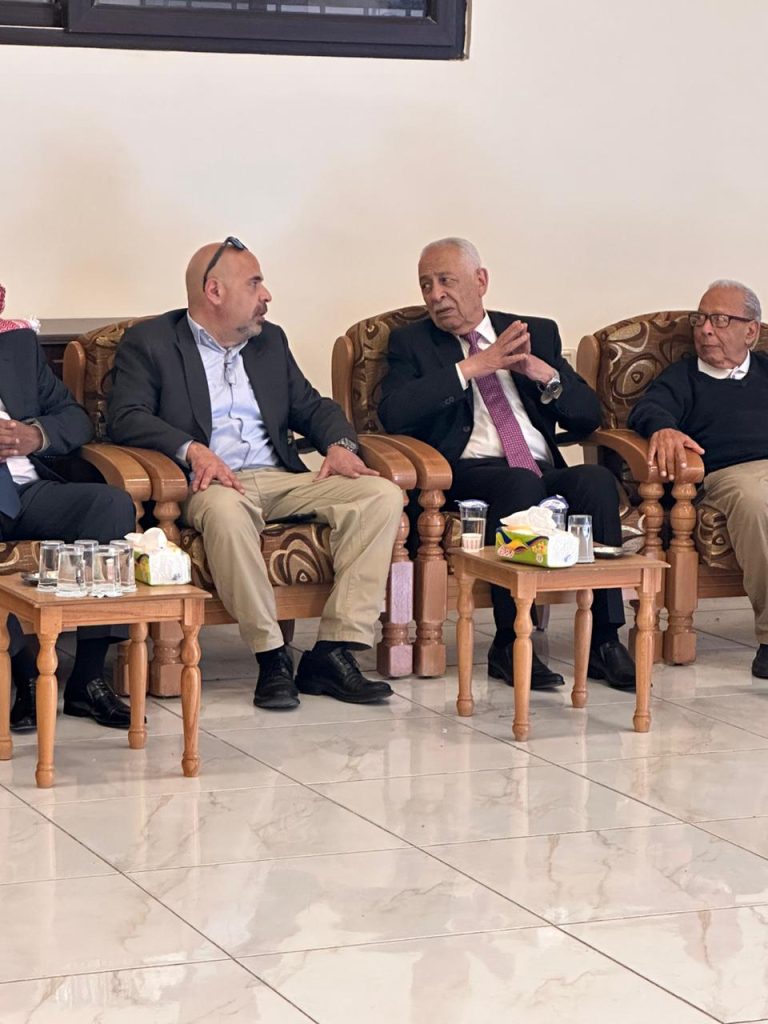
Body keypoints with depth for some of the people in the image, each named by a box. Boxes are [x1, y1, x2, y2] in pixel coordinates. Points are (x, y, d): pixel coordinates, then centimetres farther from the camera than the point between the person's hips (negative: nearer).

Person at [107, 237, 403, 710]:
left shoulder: (270, 340, 22)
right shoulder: (149, 343, 5)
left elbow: (311, 405, 23)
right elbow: (126, 417, -8)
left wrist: (340, 444, 0)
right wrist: (192, 450, -25)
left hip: (282, 478, 6)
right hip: (212, 484, -5)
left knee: (382, 495, -18)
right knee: (225, 508, -42)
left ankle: (333, 652, -24)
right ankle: (272, 655, -30)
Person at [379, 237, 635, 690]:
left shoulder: (538, 333, 21)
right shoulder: (412, 342, 15)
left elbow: (588, 415, 15)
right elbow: (393, 413, -5)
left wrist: (546, 375, -4)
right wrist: (471, 368, -10)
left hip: (545, 471, 3)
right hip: (467, 473, -3)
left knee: (597, 478, -30)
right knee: (521, 484, -36)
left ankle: (604, 640, -28)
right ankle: (510, 645, -31)